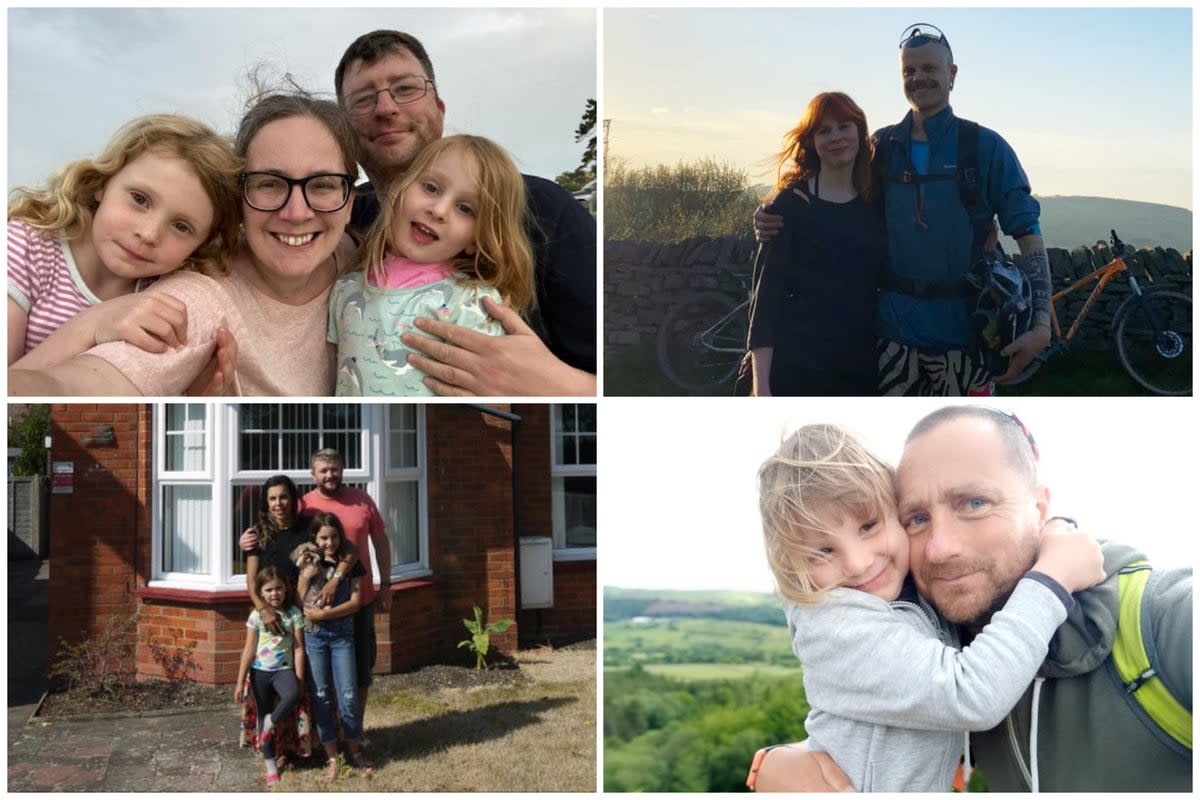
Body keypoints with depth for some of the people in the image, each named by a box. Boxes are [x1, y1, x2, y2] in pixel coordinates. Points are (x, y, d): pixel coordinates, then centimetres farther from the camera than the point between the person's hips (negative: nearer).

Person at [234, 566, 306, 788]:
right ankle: (270, 765, 19)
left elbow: (298, 648, -2)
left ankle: (271, 723, -4)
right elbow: (249, 651, 0)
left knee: (292, 696, -33)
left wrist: (299, 680, -6)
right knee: (263, 715, 8)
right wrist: (240, 682, -2)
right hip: (260, 671, 1)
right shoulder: (256, 616, -1)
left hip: (284, 669, -1)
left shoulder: (294, 614, -3)